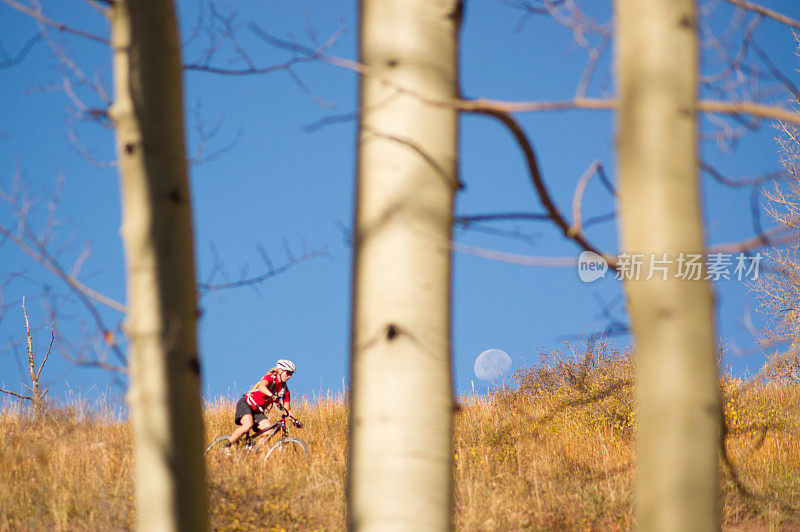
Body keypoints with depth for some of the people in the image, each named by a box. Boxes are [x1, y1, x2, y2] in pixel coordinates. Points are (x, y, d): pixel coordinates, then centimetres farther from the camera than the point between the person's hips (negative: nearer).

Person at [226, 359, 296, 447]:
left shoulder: (284, 389, 2)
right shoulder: (270, 378, -17)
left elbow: (287, 409, 8)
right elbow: (262, 387, -41)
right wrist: (273, 396, -57)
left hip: (258, 411, 7)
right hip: (245, 404, -7)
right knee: (249, 424, -33)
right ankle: (226, 447, -24)